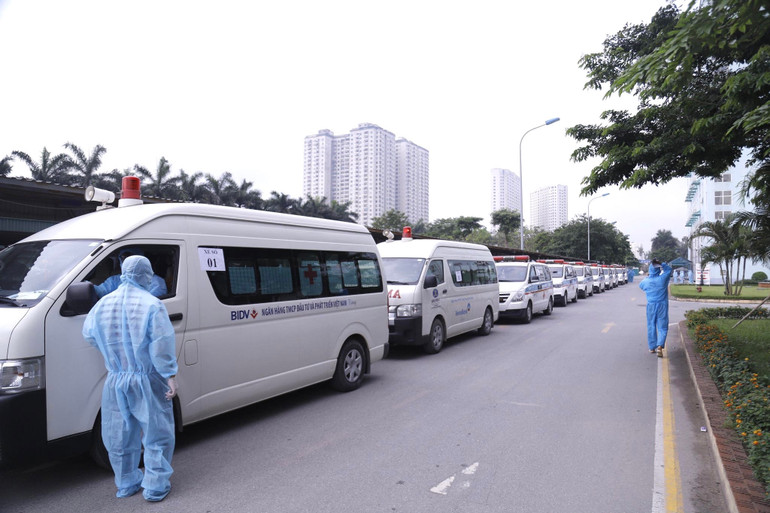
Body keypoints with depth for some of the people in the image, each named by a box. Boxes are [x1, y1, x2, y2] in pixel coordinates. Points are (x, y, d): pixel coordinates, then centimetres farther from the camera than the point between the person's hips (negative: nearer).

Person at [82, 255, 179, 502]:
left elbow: (89, 335, 13)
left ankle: (127, 483, 32)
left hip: (115, 382, 5)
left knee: (119, 436, 19)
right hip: (147, 382, -5)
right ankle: (156, 486, 13)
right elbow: (162, 347, -20)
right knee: (157, 435, 8)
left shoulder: (102, 304, 2)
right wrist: (170, 375, -14)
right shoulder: (152, 305, -16)